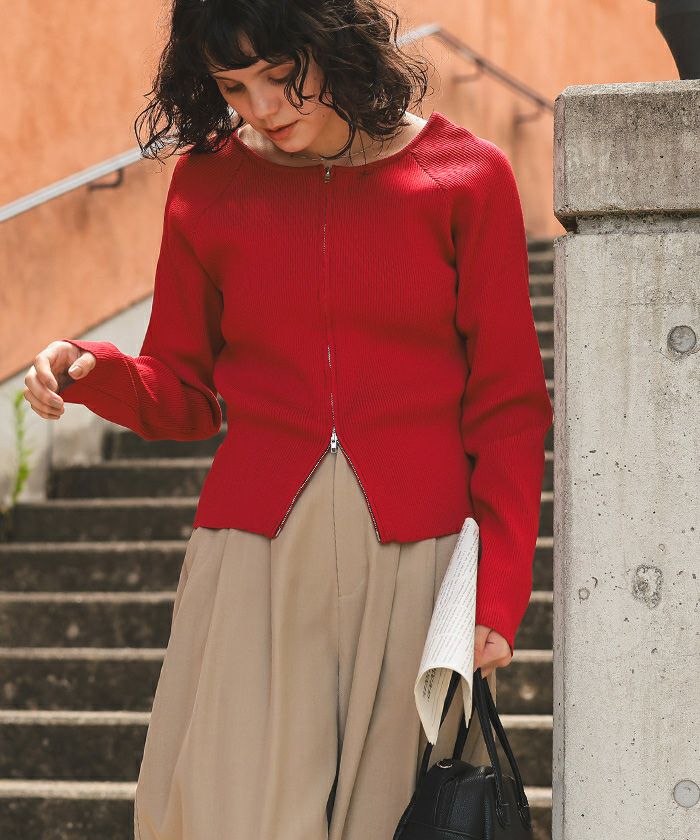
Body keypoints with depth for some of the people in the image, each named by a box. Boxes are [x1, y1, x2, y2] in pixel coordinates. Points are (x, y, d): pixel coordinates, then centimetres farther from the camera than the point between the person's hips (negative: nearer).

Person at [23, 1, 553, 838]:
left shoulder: (465, 177, 1)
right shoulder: (208, 182, 6)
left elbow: (508, 407, 2)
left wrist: (500, 594, -5)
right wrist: (93, 373, -7)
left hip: (417, 563, -1)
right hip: (256, 557, 1)